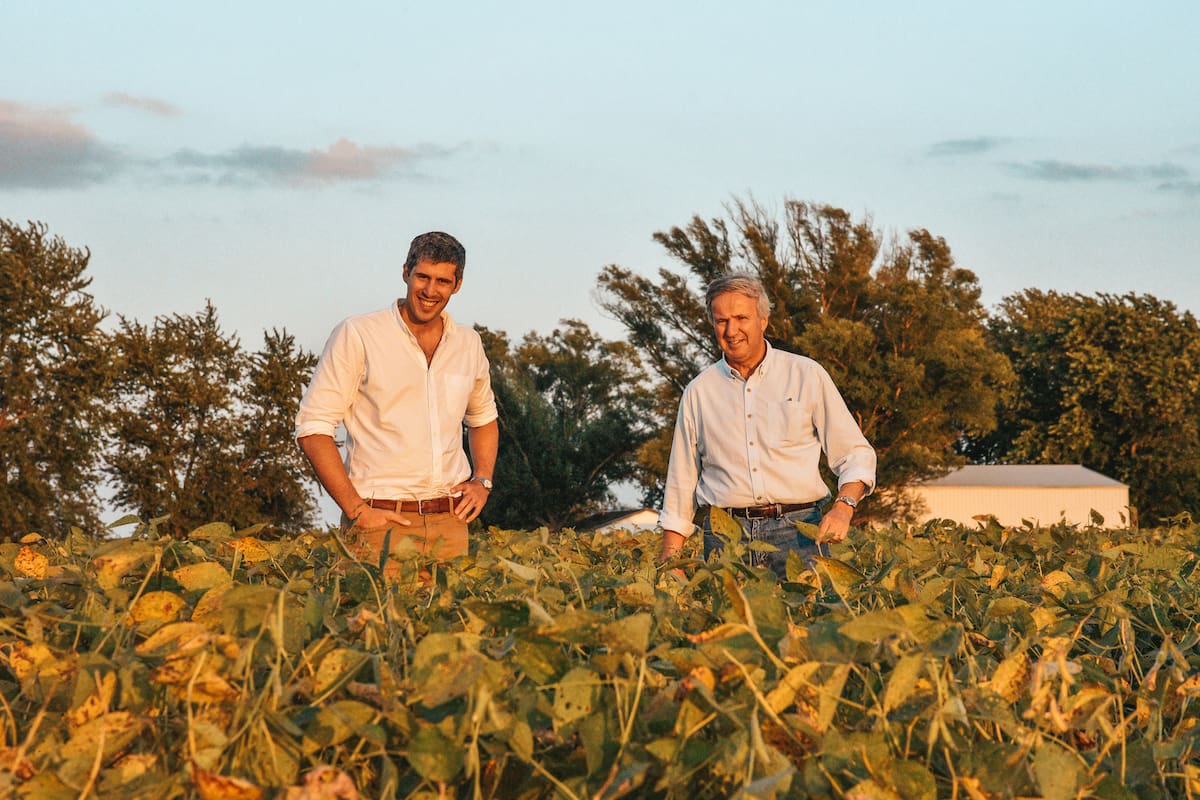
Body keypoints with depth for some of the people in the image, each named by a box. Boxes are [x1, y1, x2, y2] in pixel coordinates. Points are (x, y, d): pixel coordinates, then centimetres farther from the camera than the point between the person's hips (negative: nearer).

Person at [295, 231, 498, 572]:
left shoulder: (468, 344, 12)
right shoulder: (357, 335, -3)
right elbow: (312, 428, -7)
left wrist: (482, 481, 11)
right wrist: (356, 509, -13)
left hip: (450, 523, 5)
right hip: (382, 522, -4)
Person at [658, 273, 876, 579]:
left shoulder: (807, 375, 7)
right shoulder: (698, 392, 12)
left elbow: (855, 455, 9)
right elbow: (681, 484, 17)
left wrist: (843, 507, -10)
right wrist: (670, 564, 9)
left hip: (797, 532, -1)